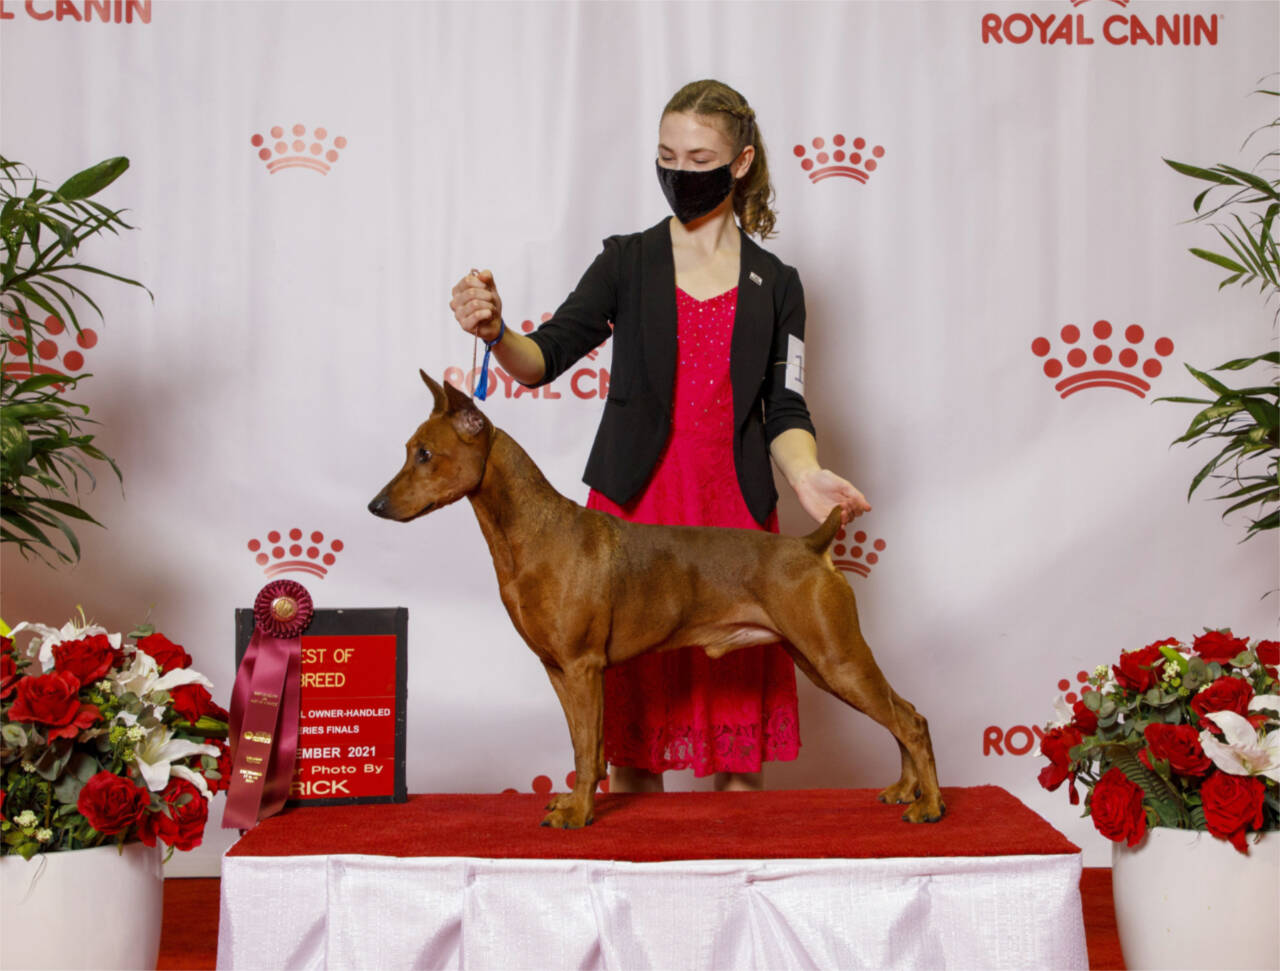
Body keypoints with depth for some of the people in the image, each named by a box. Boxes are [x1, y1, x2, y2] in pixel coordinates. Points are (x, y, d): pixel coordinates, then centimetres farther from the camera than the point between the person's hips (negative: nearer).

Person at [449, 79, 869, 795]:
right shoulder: (628, 261, 6)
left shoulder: (774, 284, 9)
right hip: (633, 508, 0)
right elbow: (547, 356, -4)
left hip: (734, 518, 1)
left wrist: (805, 474, -17)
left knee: (739, 702, 3)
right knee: (633, 704, 3)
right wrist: (496, 334, -26)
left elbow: (784, 410, 4)